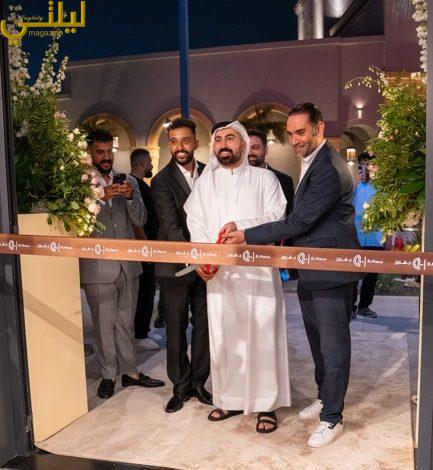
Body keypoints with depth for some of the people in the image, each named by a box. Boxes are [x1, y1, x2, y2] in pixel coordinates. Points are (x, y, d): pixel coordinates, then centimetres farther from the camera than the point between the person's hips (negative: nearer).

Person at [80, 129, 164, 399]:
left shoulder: (128, 181, 8)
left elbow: (140, 220, 1)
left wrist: (130, 196, -17)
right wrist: (101, 197, -25)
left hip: (127, 264, 3)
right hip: (98, 267, -3)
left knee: (126, 322, 14)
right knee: (104, 325, 7)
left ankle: (130, 371, 26)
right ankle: (109, 375, 22)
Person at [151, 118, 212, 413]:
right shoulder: (162, 181, -8)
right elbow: (171, 226, -19)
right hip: (176, 264, -3)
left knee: (204, 325, 11)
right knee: (176, 327, 8)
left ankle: (199, 381, 26)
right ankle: (180, 386, 23)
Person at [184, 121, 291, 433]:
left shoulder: (264, 178, 7)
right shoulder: (206, 181, 15)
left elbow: (276, 218, -4)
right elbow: (196, 223, 8)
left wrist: (241, 227, -18)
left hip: (258, 270, -2)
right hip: (219, 273, 3)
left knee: (262, 335, -1)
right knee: (223, 336, 7)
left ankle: (266, 404, 11)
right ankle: (230, 399, 22)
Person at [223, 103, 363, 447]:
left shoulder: (329, 168, -20)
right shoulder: (311, 162, 13)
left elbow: (299, 221, -23)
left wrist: (247, 236, -19)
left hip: (331, 272, -10)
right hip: (310, 271, 10)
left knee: (333, 345, 3)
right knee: (318, 340, 21)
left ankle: (332, 417, 18)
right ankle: (325, 397, 39)